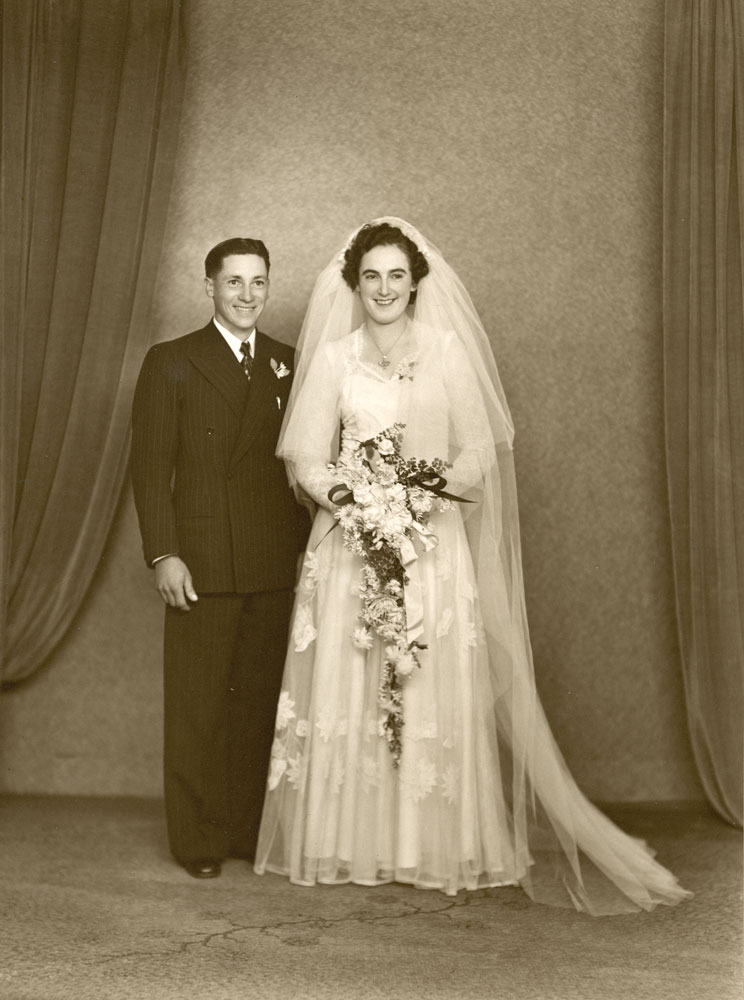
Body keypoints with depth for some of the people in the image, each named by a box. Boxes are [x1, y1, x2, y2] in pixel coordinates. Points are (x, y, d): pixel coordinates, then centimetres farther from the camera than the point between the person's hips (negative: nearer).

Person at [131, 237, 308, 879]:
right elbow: (151, 467, -3)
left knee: (261, 703, 8)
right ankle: (198, 840, 15)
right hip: (202, 562, -3)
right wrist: (163, 554, -10)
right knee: (197, 706, 3)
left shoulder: (289, 366, 12)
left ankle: (250, 830, 21)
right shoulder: (171, 363, 2)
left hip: (276, 566, 3)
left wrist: (311, 545, 7)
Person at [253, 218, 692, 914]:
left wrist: (434, 484, -17)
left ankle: (438, 849, 11)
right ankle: (348, 845, 13)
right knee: (345, 693, 1)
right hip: (349, 544, 1)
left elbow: (481, 448, 1)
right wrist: (342, 492, -16)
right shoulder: (332, 355, 7)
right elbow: (308, 453, 3)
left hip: (433, 547, -1)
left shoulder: (447, 349, 4)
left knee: (436, 694, -1)